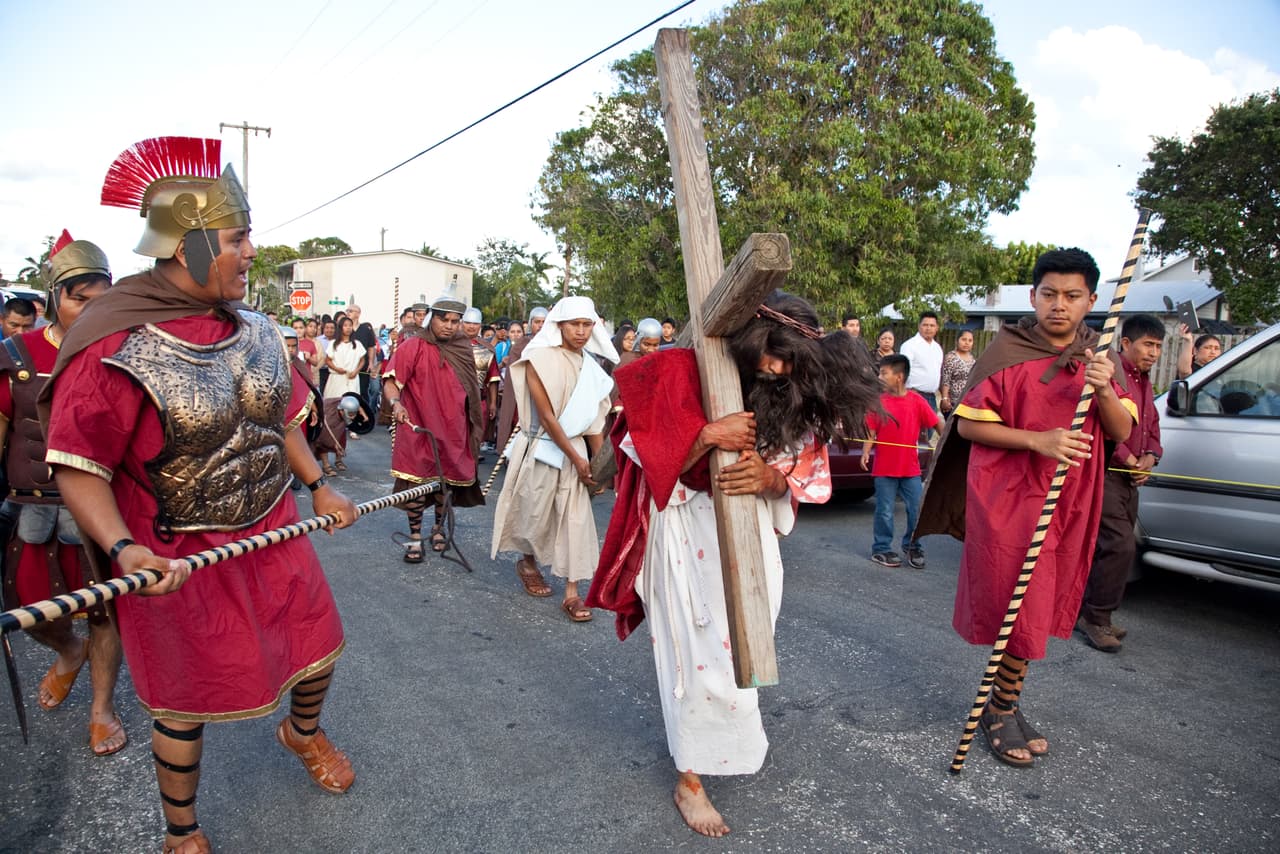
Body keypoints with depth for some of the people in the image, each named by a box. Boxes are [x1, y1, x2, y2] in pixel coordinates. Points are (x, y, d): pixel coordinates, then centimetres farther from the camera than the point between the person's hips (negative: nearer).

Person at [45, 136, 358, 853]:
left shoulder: (254, 329, 0)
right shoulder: (115, 349, -21)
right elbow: (79, 468, -20)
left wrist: (318, 485, 10)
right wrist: (122, 548, -33)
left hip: (275, 534, 6)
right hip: (179, 561, -6)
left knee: (318, 651, 18)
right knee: (187, 706, 11)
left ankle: (304, 732, 54)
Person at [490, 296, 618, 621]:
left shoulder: (590, 366, 4)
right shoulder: (540, 358, -13)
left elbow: (593, 418, 5)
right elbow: (546, 416, -16)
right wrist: (577, 459, -16)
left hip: (575, 447, 4)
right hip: (540, 447, -4)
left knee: (575, 516, 0)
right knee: (536, 511, 9)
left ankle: (572, 592, 5)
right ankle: (528, 563, 38)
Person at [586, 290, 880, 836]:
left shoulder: (797, 400, -8)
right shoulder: (684, 373, -19)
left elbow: (803, 474, -3)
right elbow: (652, 459, -17)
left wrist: (770, 477, -26)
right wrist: (709, 435, -35)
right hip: (690, 531, -4)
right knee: (702, 651, -2)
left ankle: (730, 743, 46)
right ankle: (690, 780, 17)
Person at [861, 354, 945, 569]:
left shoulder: (916, 401, -3)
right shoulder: (878, 402, -4)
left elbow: (937, 422, 2)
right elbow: (870, 431, -5)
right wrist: (866, 452, -18)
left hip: (910, 468, 1)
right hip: (884, 468, -1)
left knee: (916, 510, 7)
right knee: (885, 511, 6)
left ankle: (912, 547, 26)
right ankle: (881, 549, 20)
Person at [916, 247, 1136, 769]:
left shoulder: (1098, 358, 9)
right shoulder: (1007, 352, -7)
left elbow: (1122, 432, 3)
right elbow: (968, 424, -9)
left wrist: (1104, 390, -17)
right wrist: (1039, 441, -19)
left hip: (1069, 503, 5)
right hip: (1007, 497, -5)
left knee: (1040, 611, 13)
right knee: (1019, 611, -3)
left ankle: (1003, 703, 30)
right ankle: (1003, 708, 18)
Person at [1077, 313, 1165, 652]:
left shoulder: (1144, 382, 19)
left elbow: (1152, 428, 25)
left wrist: (1150, 457, 5)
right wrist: (1126, 458, -17)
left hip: (1129, 477, 10)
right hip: (1104, 473, -10)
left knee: (1108, 548, 13)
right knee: (1120, 545, -14)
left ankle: (1089, 613, 23)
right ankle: (1095, 617, -2)